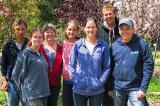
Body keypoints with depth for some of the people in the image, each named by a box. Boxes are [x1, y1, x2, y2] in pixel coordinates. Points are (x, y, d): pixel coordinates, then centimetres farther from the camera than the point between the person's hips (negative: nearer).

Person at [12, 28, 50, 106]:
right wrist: (24, 87, 4)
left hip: (43, 92, 7)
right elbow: (16, 74, -5)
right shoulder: (25, 54, -7)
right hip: (32, 93, -7)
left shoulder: (41, 54, 14)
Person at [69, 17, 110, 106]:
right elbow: (72, 65, 3)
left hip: (97, 90, 0)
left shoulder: (103, 46, 0)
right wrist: (75, 79, -8)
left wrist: (101, 81, -10)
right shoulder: (78, 45, 1)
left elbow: (107, 67, 1)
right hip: (79, 89, 1)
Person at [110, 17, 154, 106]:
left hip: (135, 89, -4)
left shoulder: (141, 44, -8)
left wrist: (143, 88, -13)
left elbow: (148, 66, -10)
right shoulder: (114, 46, 2)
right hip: (117, 89, 4)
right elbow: (110, 67, 8)